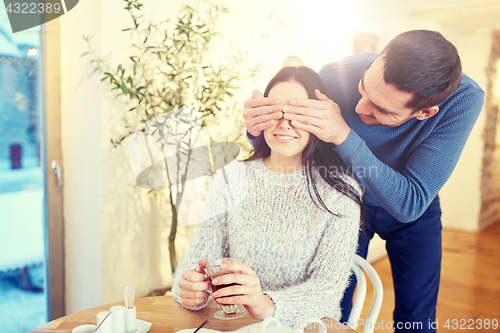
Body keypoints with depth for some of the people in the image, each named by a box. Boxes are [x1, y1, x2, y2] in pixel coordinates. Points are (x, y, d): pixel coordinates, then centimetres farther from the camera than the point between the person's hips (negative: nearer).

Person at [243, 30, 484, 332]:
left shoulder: (463, 99, -33)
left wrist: (344, 137, -47)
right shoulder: (336, 77, -30)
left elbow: (409, 204, -37)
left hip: (414, 209, 0)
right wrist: (259, 128, -37)